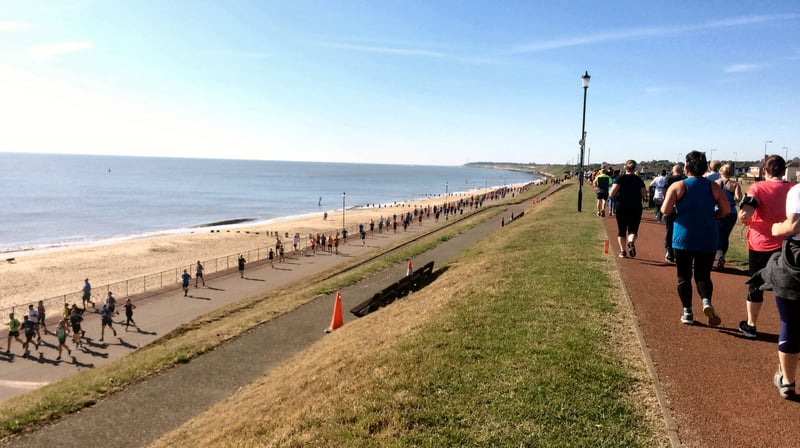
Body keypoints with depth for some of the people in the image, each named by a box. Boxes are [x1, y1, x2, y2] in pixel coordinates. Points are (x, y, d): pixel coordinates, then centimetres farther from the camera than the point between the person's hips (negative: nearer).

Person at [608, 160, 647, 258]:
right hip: (636, 209, 1)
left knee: (621, 230, 12)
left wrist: (610, 194, 6)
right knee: (633, 230, 5)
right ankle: (631, 242, -24)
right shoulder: (639, 180, 3)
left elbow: (612, 193, -16)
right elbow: (644, 195, -2)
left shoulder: (620, 178, -4)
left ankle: (622, 251, 12)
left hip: (621, 208, -1)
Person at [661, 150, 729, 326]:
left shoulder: (678, 186, -6)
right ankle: (707, 302, -16)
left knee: (684, 276, 10)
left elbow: (665, 210, -10)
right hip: (707, 239, 2)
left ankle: (687, 313, 11)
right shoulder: (714, 186, 2)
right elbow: (726, 210, 3)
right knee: (703, 275, 11)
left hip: (683, 238, -2)